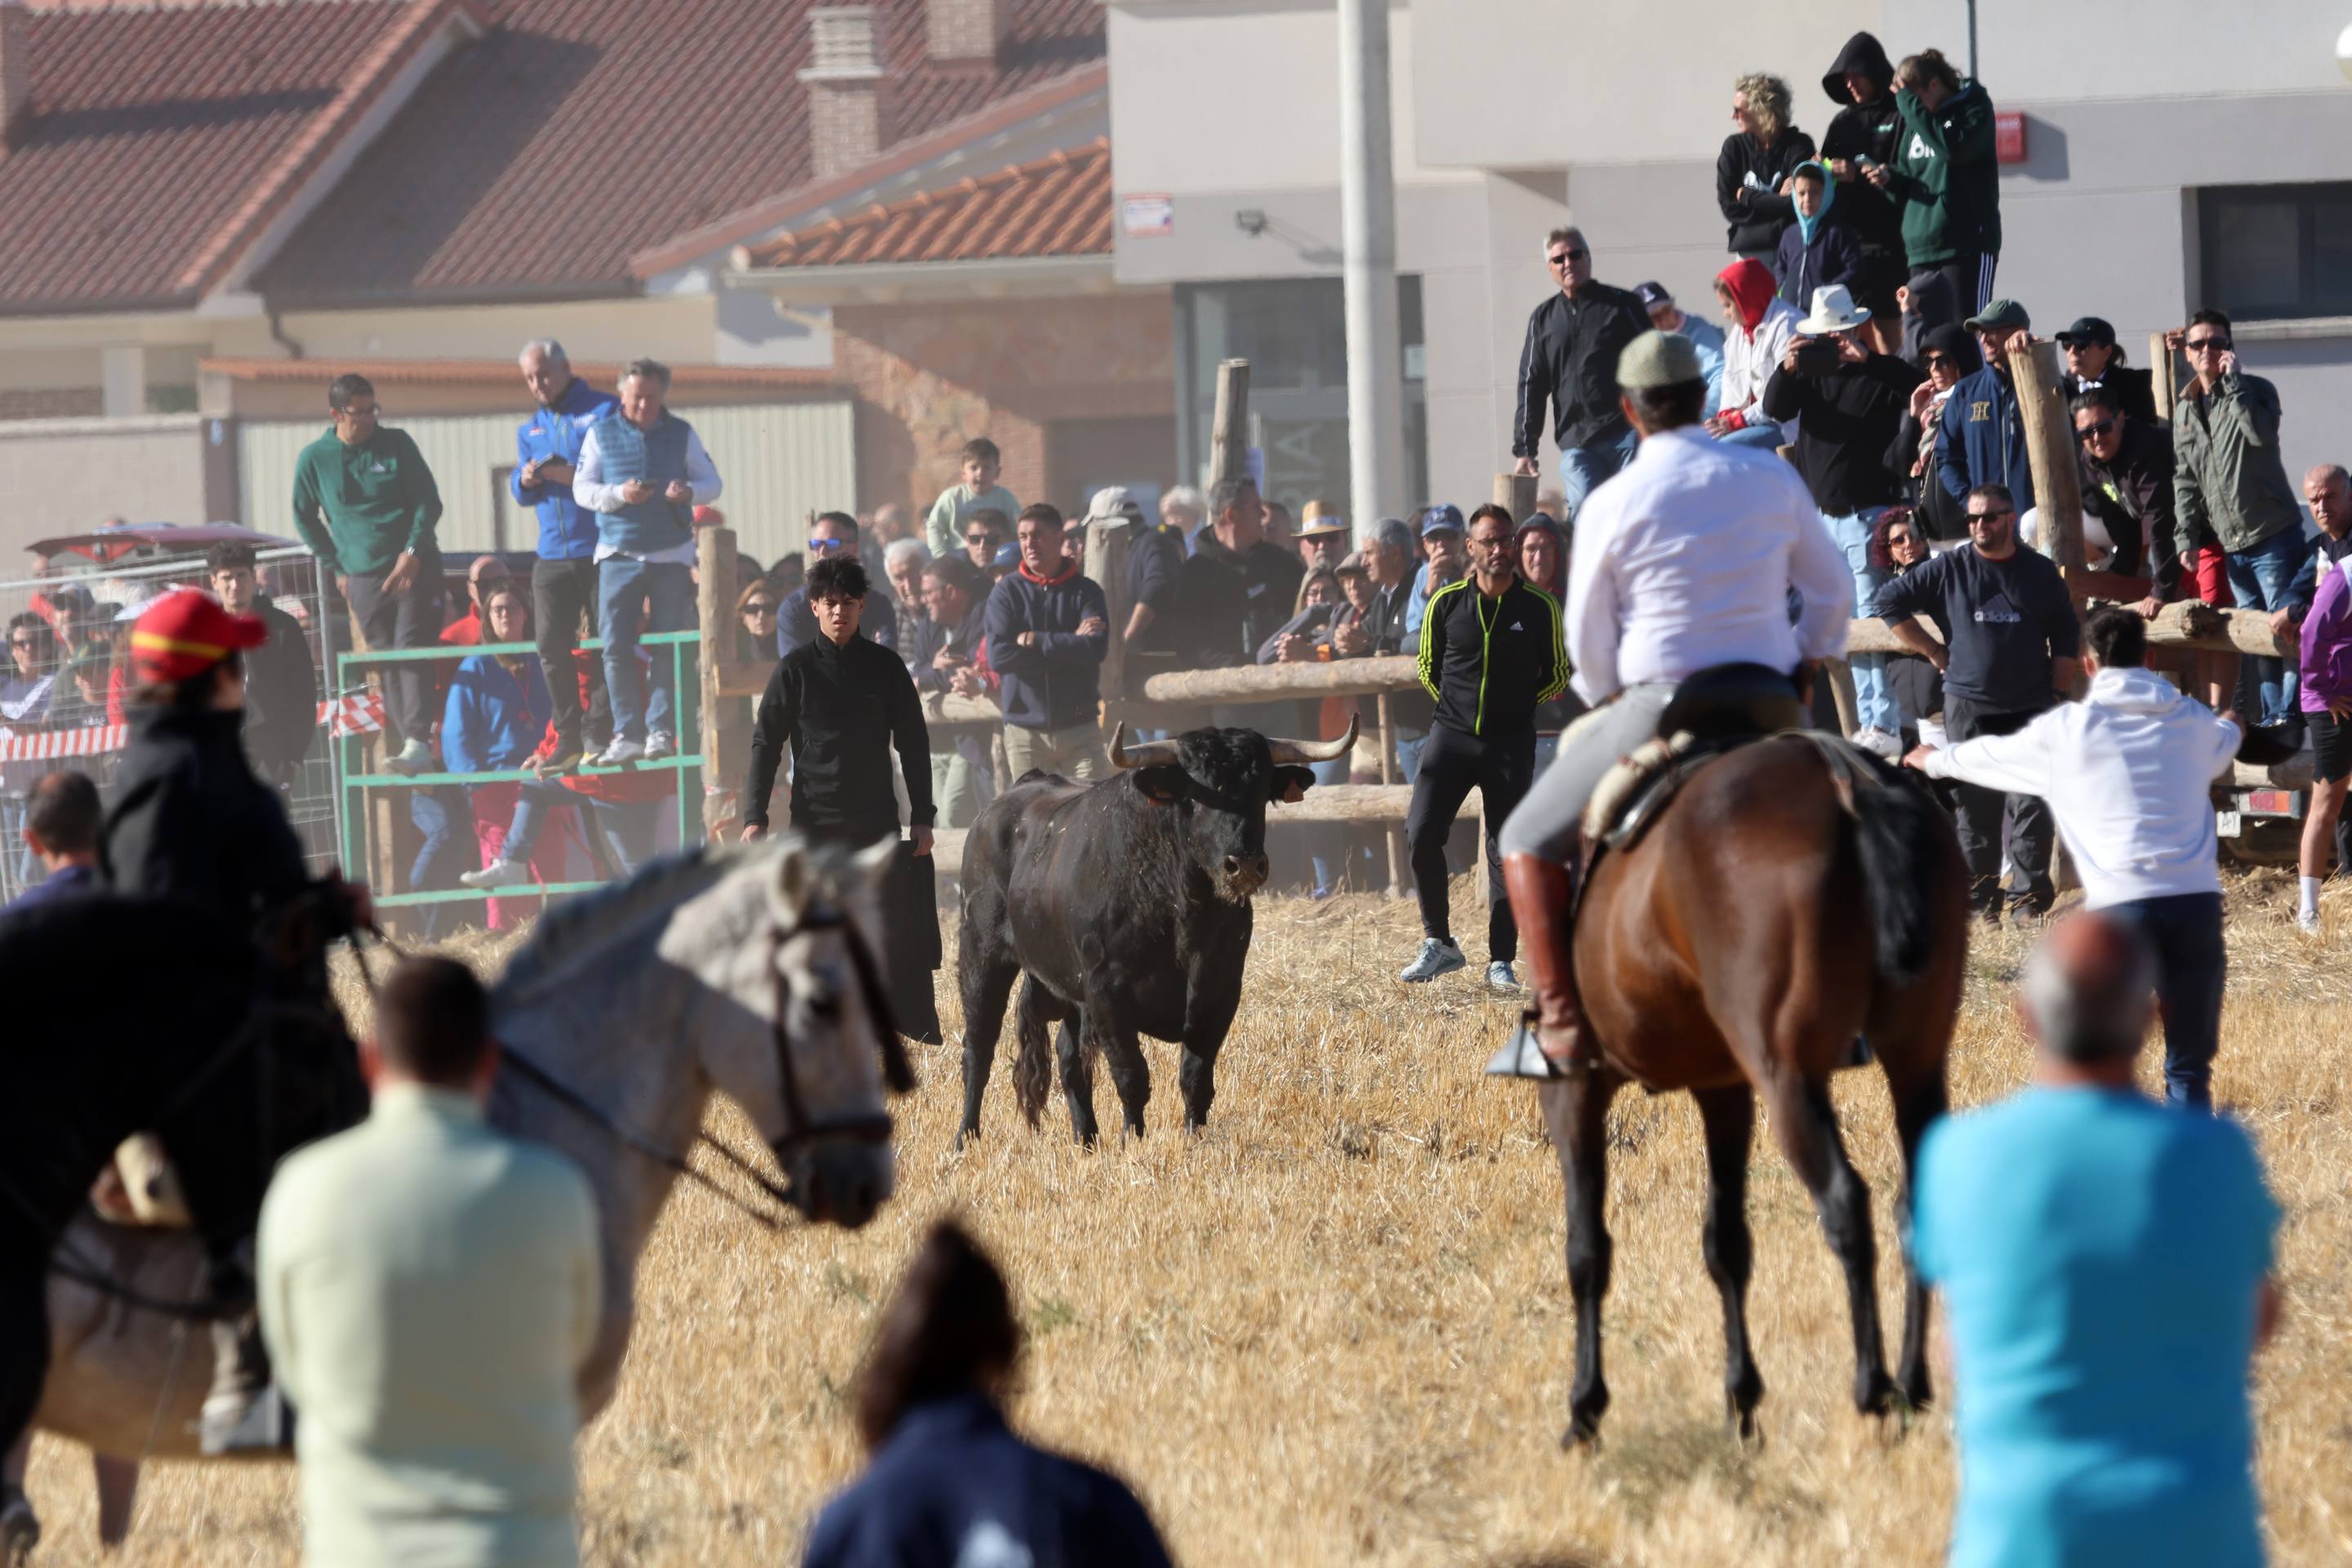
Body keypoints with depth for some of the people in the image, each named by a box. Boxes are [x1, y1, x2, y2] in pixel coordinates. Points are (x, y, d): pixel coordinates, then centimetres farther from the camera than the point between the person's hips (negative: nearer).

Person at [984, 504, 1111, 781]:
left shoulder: (1086, 591, 3)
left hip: (1079, 728, -1)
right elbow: (998, 656, -10)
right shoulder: (1006, 592, 4)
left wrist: (1034, 641, -11)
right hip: (1024, 730, 1)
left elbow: (1097, 648, -13)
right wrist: (1069, 645, -11)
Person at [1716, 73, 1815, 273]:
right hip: (1749, 250, 3)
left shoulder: (1798, 145, -2)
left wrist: (1747, 197, -6)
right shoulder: (1734, 147, 6)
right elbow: (1729, 207, 0)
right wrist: (1777, 203, -8)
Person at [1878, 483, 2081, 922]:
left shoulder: (2040, 572, 7)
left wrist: (2059, 693, 5)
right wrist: (1933, 652, 3)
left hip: (2031, 708, 0)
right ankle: (1979, 901, 6)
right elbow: (1890, 602, 7)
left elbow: (2066, 638, 15)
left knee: (2031, 807, -6)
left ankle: (2030, 898, -2)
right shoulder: (1949, 569, 3)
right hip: (1969, 708, 0)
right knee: (1974, 808, 0)